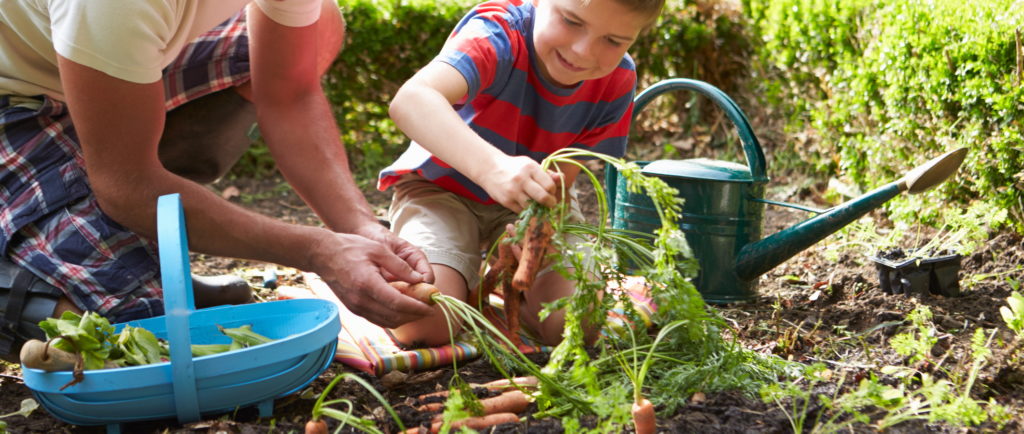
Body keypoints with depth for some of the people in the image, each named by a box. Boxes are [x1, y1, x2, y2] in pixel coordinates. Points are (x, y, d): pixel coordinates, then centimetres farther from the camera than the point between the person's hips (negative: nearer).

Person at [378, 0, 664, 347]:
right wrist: (491, 167, -67)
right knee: (424, 323, -27)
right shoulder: (499, 35, -32)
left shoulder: (617, 82, -16)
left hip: (534, 202, 4)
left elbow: (561, 178, -16)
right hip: (441, 186, -3)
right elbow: (410, 100, -51)